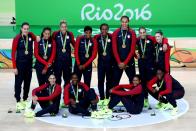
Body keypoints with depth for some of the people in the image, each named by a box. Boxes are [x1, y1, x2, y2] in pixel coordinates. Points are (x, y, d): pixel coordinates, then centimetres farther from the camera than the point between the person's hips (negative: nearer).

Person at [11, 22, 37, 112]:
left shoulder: (31, 36, 0)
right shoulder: (17, 38, -10)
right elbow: (13, 52, -10)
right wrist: (14, 67, -13)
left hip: (29, 63, 4)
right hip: (20, 63, -4)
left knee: (27, 82, 11)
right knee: (18, 82, -2)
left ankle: (25, 100, 24)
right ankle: (18, 101, 4)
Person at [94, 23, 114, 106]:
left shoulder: (111, 37, -2)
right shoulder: (97, 38, 1)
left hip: (110, 62, -1)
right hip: (101, 62, 1)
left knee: (109, 80, 6)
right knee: (100, 80, 2)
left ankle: (107, 98, 14)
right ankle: (102, 98, 10)